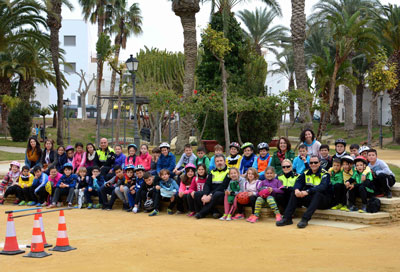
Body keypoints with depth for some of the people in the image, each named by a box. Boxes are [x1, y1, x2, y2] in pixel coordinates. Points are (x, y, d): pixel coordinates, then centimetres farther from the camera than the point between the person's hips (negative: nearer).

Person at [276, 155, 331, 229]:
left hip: (323, 201, -5)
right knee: (294, 193, -16)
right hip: (309, 199, 5)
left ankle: (305, 219, -43)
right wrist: (296, 189, -31)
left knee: (317, 193, -36)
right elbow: (298, 182, -5)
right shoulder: (306, 173, 8)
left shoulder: (325, 174, -8)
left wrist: (307, 192, -39)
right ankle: (287, 218, -22)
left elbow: (323, 187, -26)